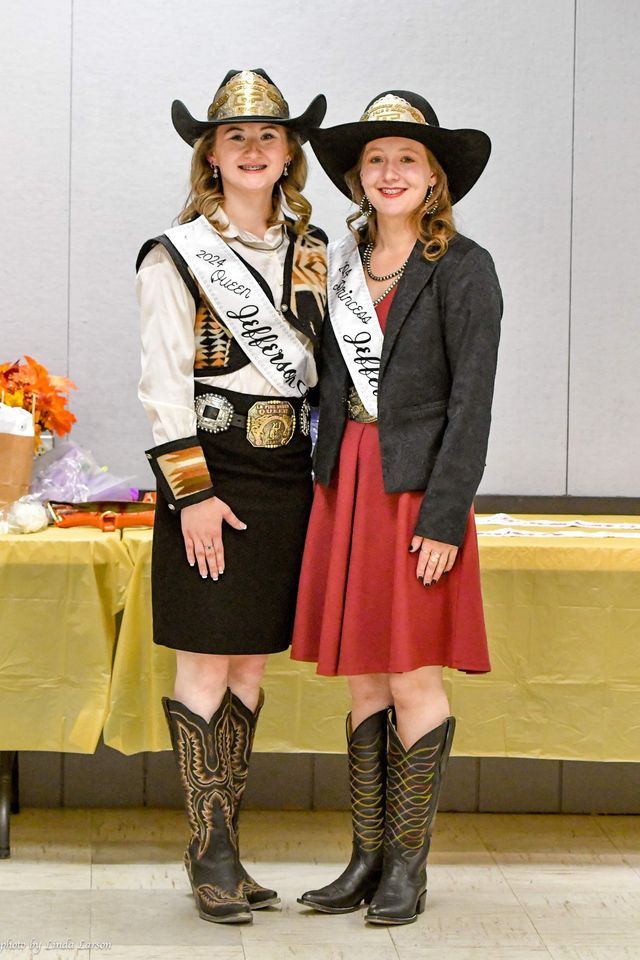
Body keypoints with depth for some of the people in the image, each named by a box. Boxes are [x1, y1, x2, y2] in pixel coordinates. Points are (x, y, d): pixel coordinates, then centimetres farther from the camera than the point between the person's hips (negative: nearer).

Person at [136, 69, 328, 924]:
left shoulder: (311, 252, 12)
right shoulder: (178, 255, -2)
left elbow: (328, 365, 16)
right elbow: (164, 382, -7)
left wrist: (325, 471, 9)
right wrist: (191, 492, -13)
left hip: (287, 477, 5)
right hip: (211, 475, -5)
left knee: (251, 667, 8)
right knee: (205, 665, -3)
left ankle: (227, 840, 16)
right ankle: (210, 852, 4)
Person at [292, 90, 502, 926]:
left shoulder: (463, 268, -4)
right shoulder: (341, 262, 12)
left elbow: (472, 402, -10)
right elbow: (330, 386, 14)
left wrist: (446, 515, -16)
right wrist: (325, 491, 7)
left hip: (415, 489, -5)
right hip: (345, 484, 5)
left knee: (413, 680, -3)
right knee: (363, 678, 9)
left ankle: (409, 865, 8)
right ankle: (368, 858, 17)